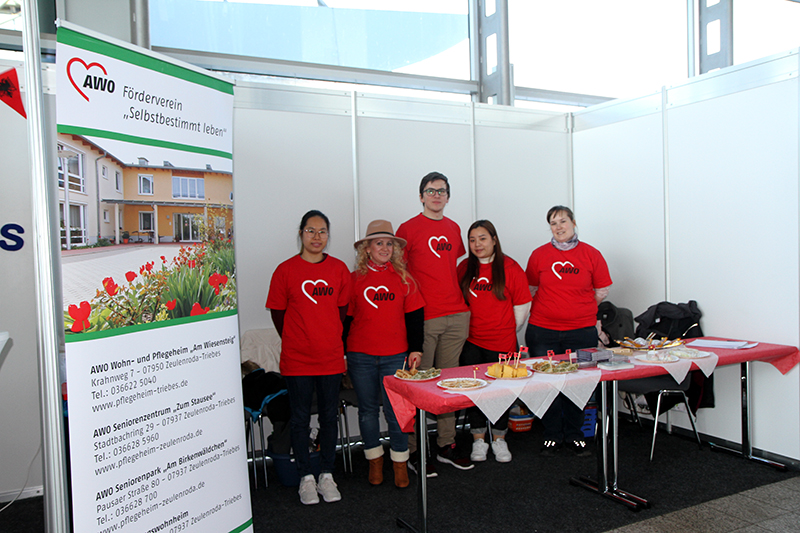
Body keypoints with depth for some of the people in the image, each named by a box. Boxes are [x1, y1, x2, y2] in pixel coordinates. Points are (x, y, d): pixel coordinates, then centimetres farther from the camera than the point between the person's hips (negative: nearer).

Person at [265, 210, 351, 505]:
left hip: (331, 358, 2)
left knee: (329, 416, 11)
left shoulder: (339, 269, 3)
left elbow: (342, 310, 10)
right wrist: (297, 341, 5)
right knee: (300, 417, 7)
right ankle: (306, 477, 22)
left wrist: (331, 341, 6)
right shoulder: (286, 270, -5)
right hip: (297, 360, -2)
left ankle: (326, 475, 25)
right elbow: (277, 313, 1)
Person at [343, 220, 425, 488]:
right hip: (361, 357, 0)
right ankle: (375, 460, 27)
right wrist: (341, 353, 4)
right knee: (368, 410, 10)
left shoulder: (403, 279, 5)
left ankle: (400, 462, 18)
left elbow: (414, 317, 8)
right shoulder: (355, 279, 2)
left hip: (396, 355, 0)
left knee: (396, 410, 0)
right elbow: (345, 318, 5)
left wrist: (416, 349, 2)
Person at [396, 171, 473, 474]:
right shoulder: (408, 229, -2)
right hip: (423, 317, -5)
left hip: (456, 317, 5)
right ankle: (413, 451, 10)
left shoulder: (454, 229, 15)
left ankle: (447, 446, 22)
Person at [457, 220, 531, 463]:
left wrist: (508, 331, 5)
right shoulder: (464, 268, 4)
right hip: (471, 342, 2)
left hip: (502, 343, -2)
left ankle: (499, 439, 24)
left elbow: (522, 307, -1)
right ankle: (478, 439, 20)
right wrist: (467, 328, 8)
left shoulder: (510, 268, -6)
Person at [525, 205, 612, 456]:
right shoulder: (539, 254, 3)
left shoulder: (591, 255, 2)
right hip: (543, 332, 0)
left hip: (581, 332, 0)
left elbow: (602, 291, 8)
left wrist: (580, 309, 7)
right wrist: (549, 307, 5)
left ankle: (574, 435, 23)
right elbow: (531, 290, 12)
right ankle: (552, 435, 19)